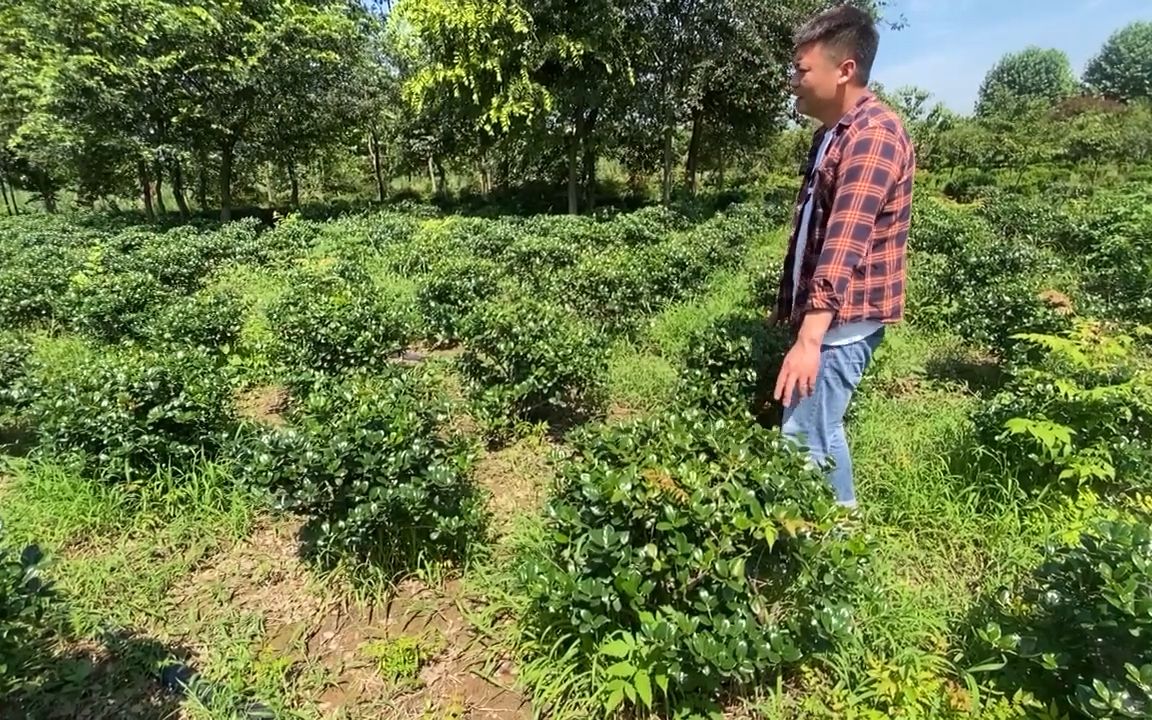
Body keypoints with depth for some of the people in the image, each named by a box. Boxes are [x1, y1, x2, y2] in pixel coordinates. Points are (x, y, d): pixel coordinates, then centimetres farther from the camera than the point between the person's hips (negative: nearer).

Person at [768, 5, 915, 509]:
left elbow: (845, 243, -28)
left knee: (804, 437, -9)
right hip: (819, 310, 10)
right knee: (820, 428, 17)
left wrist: (809, 337, -34)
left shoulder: (874, 134, -16)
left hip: (844, 317, -10)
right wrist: (788, 304, 24)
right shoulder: (830, 134, 15)